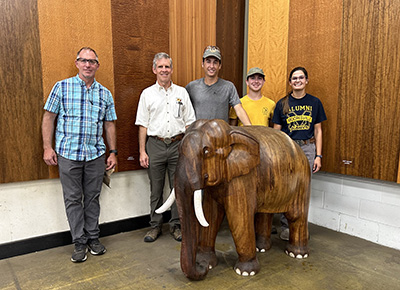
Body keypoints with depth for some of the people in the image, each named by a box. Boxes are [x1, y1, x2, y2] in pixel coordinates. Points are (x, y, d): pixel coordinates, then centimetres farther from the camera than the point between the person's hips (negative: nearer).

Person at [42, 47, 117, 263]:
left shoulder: (105, 93, 8)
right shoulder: (62, 87, 2)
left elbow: (109, 124, 10)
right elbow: (49, 118, 2)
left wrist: (113, 152, 6)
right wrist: (47, 147, -4)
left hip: (96, 154, 2)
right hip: (68, 154, -2)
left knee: (92, 197, 10)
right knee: (73, 199, 5)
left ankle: (93, 237, 25)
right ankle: (79, 242, 19)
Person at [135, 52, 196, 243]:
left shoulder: (182, 92, 9)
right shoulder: (147, 94, 6)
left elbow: (189, 122, 9)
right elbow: (143, 125, 4)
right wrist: (142, 151, -3)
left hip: (178, 145, 1)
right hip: (155, 145, 0)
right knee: (156, 189, 7)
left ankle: (175, 225, 20)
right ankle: (155, 226, 22)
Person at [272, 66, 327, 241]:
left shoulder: (314, 102, 8)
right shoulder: (282, 104, 4)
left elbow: (318, 131, 8)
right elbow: (276, 132, 4)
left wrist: (318, 155, 2)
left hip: (307, 148, 1)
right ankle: (286, 226, 12)